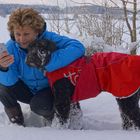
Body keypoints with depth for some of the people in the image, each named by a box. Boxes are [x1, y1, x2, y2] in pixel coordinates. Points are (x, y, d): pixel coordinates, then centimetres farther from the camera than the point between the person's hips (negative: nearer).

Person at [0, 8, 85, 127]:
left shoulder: (49, 39, -26)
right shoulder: (11, 46, -18)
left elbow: (78, 47, -41)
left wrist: (48, 62, -47)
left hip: (50, 89, -3)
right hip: (27, 89, 3)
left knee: (38, 105, -33)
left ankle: (56, 117, 4)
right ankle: (16, 122, 3)